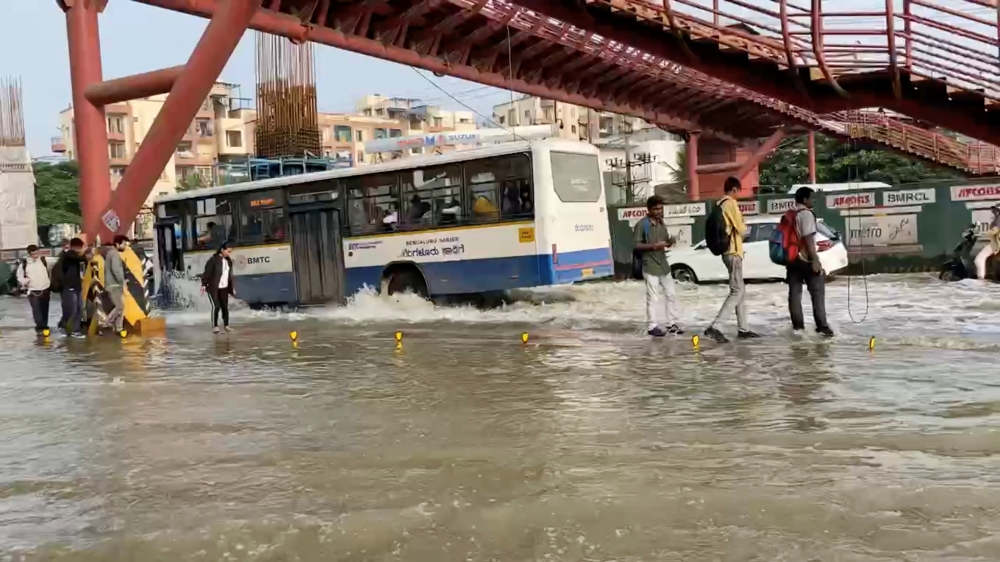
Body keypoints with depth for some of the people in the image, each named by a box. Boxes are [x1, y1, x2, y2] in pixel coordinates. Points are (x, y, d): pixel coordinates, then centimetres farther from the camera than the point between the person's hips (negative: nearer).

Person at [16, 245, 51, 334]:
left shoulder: (43, 260, 3)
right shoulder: (24, 264, -4)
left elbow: (48, 274, 13)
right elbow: (19, 277, 4)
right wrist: (24, 281, -16)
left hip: (45, 290, 3)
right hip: (33, 291, -3)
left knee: (44, 310, 9)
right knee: (36, 309, -15)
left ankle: (44, 327, 20)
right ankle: (40, 327, -10)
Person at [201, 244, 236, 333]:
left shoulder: (229, 261, 9)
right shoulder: (213, 260, -12)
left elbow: (230, 275, 16)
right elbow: (207, 273, -11)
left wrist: (232, 287, 17)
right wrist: (204, 284, -16)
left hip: (224, 288, 6)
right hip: (213, 288, -6)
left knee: (225, 306, 5)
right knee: (216, 306, -10)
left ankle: (226, 325, 13)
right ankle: (214, 326, -1)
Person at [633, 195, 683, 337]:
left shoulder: (661, 223, 11)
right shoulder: (642, 225, -12)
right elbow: (636, 245, -15)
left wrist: (670, 242, -4)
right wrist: (654, 246, -24)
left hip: (663, 264, 8)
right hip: (650, 266, -8)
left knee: (671, 294, 10)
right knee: (653, 298, -5)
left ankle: (671, 323, 19)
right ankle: (652, 326, 3)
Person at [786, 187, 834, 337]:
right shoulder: (806, 214, -12)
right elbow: (808, 238, -19)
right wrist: (815, 260, -20)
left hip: (792, 258, 8)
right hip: (805, 259, -8)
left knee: (794, 292, 7)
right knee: (818, 292, -3)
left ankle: (797, 325, 8)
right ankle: (822, 326, -6)